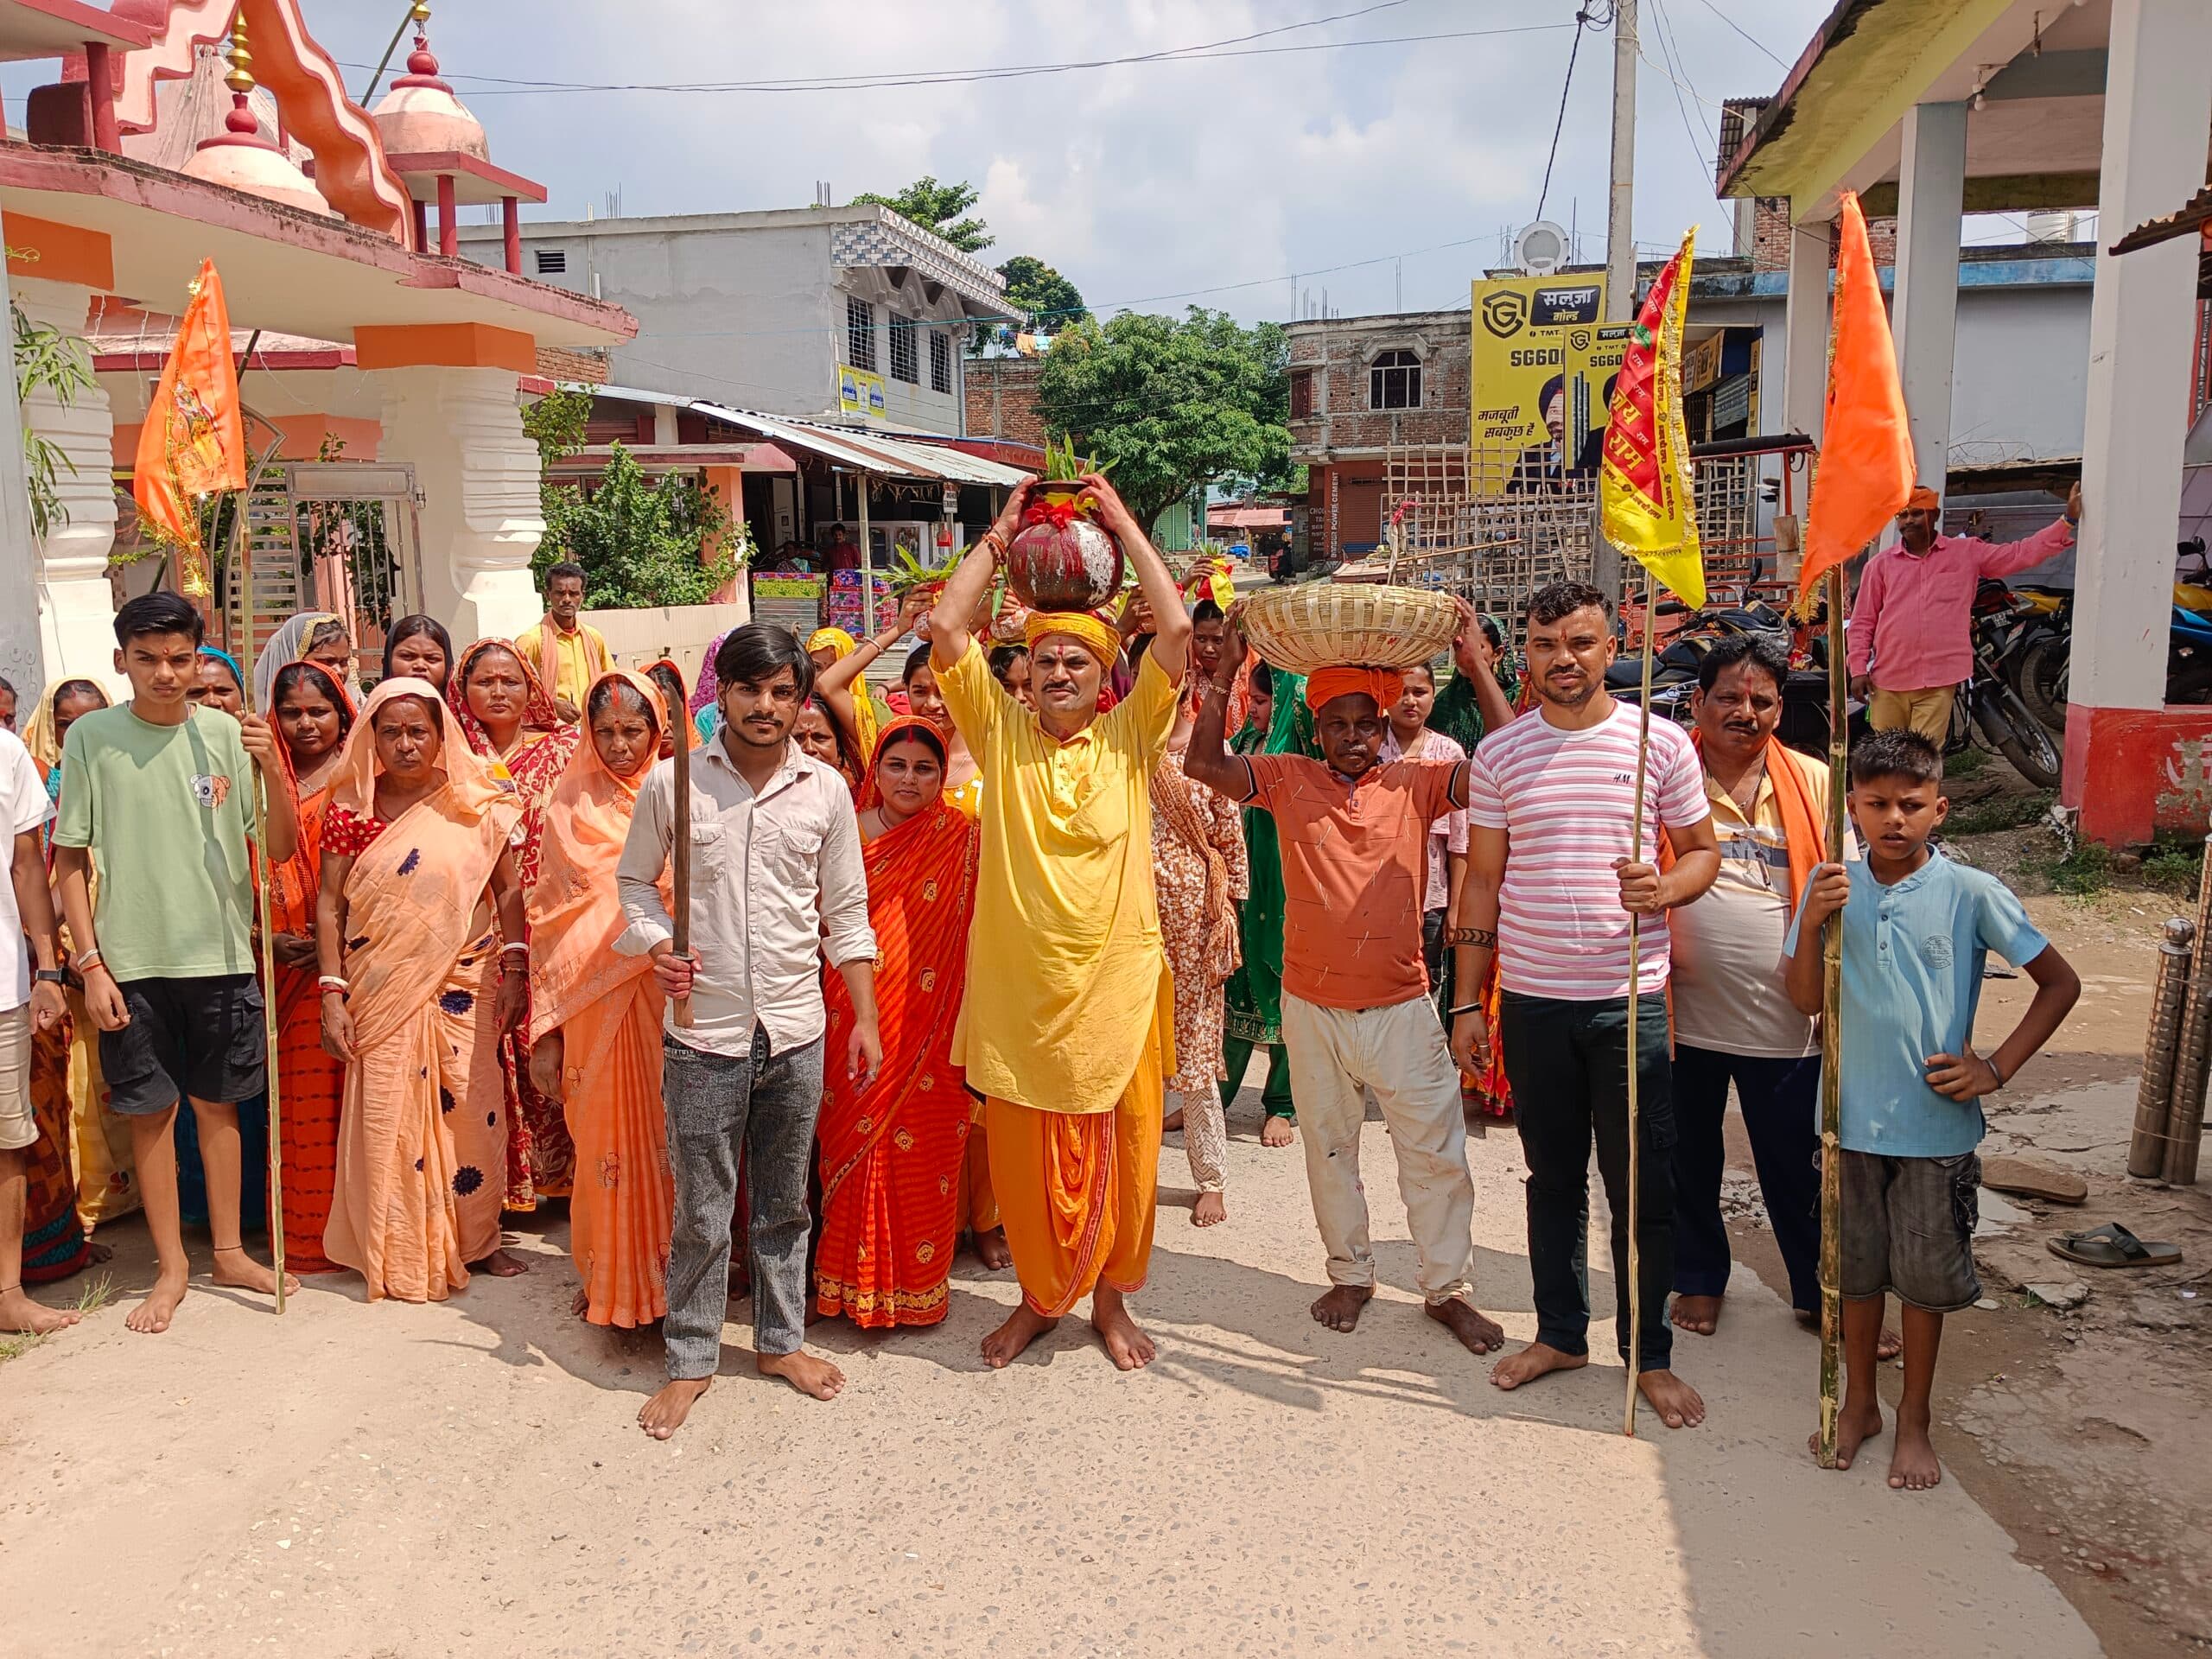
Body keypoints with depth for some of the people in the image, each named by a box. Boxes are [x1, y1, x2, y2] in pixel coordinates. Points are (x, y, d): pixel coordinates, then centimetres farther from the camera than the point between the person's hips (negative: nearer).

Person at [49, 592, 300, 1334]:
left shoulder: (226, 733, -1)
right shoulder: (91, 736, -3)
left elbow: (281, 850, -1)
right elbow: (70, 861, 0)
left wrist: (273, 770, -17)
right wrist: (90, 964, -5)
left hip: (221, 953, 1)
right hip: (131, 960, -1)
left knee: (217, 1104, 12)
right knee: (150, 1111, 8)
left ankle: (229, 1251, 26)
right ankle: (172, 1266, 22)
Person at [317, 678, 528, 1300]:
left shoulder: (477, 802, 0)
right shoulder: (352, 808, 0)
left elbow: (507, 890, 3)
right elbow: (330, 904, 0)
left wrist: (513, 971, -4)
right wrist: (332, 996, -5)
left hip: (464, 985, 0)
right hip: (380, 992, 0)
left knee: (472, 1111, 3)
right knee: (389, 1117, 2)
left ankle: (477, 1237, 19)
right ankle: (399, 1254, 16)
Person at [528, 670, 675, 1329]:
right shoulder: (572, 804, 4)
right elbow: (551, 913, 4)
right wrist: (547, 1026, 0)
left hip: (667, 991, 0)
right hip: (594, 997, 0)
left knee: (668, 1130, 3)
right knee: (605, 1133, 5)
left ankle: (671, 1269, 18)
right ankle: (607, 1274, 20)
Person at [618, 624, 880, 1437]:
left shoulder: (826, 790, 1)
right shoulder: (671, 783, -3)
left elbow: (846, 912, 6)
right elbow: (634, 880, 10)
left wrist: (866, 1018, 4)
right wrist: (657, 945, -10)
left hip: (797, 1031, 2)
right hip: (703, 1030, -2)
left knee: (784, 1201, 15)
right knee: (702, 1210, 6)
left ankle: (780, 1339, 32)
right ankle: (690, 1360, 23)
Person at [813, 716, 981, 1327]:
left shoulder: (959, 836, 0)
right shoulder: (848, 832, 6)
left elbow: (974, 928, -1)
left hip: (929, 1023, -2)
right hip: (857, 1019, 2)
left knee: (924, 1151, 3)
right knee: (854, 1145, 7)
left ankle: (916, 1282, 20)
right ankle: (854, 1276, 24)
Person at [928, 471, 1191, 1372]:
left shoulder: (1130, 735, 0)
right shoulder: (1000, 729, 1)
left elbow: (1177, 632, -11)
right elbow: (945, 626, -7)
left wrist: (1125, 527, -5)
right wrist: (1002, 532, -1)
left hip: (1116, 984, 0)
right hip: (1017, 985, 1)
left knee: (1118, 1155, 11)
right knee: (1023, 1159, 11)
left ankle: (1110, 1299, 32)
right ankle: (1039, 1297, 33)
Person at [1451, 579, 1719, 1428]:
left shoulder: (1660, 742, -1)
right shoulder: (1497, 754, 3)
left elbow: (1704, 851, 7)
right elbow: (1482, 882, 7)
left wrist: (1663, 889, -17)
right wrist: (1468, 1004, 5)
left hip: (1631, 999, -2)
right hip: (1531, 1000, 2)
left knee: (1642, 1186, 5)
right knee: (1553, 1176, 14)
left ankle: (1650, 1354, 21)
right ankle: (1560, 1332, 29)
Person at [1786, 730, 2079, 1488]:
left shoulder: (1971, 893, -9)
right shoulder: (1831, 885, -3)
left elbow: (2061, 983, -1)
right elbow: (1807, 1001, -1)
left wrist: (1997, 1066, -8)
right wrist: (1813, 923, -17)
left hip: (1936, 1126, -2)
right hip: (1850, 1118, 2)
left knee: (1926, 1277, 11)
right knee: (1855, 1269, 16)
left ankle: (1914, 1419, 31)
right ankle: (1859, 1403, 35)